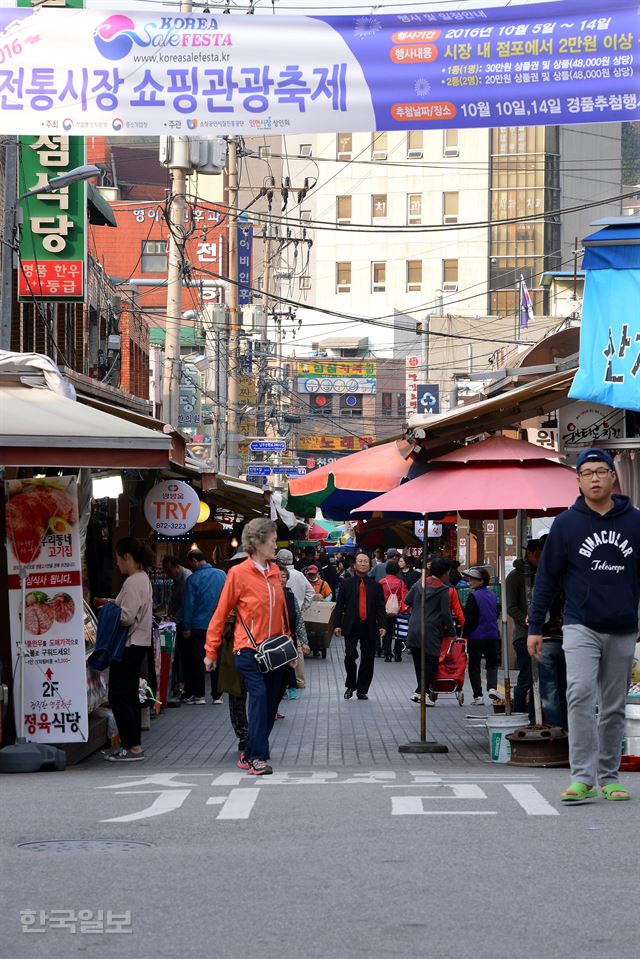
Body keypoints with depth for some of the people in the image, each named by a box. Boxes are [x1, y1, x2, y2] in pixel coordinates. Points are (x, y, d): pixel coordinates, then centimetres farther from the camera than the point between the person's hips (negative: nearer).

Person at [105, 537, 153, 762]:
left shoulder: (133, 582, -18)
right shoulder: (143, 579, 14)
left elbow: (127, 617, -22)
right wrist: (114, 604, 11)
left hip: (129, 646, -10)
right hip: (139, 643, 10)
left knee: (118, 696, -7)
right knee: (130, 695, 15)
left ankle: (132, 747, -6)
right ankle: (133, 744, 19)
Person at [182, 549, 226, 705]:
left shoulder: (193, 579, -10)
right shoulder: (222, 575, 3)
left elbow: (189, 604, -9)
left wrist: (186, 627, -4)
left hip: (199, 625, -4)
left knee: (197, 660, 5)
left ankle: (199, 695, 6)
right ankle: (217, 696, 12)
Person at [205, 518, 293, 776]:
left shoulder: (274, 571, 9)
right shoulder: (239, 573, -8)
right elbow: (221, 613, -4)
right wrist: (211, 651, -4)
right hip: (249, 649, -6)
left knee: (271, 702, 7)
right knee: (259, 697, -16)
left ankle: (250, 755, 18)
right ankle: (258, 758, -14)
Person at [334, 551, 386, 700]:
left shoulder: (376, 586, 10)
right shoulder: (347, 583, 7)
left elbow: (381, 608, 7)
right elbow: (339, 606, 5)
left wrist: (382, 625, -5)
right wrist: (338, 625, -2)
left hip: (369, 627, 2)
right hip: (351, 626, -2)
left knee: (367, 660, 3)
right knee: (350, 656, -12)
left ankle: (362, 690, 14)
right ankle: (350, 686, 9)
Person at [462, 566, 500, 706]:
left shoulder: (474, 596, -12)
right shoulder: (492, 595, 8)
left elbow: (469, 618, -13)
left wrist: (464, 635, -4)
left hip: (476, 637, -5)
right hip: (493, 636, 5)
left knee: (474, 666, 5)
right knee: (492, 664, 16)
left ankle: (478, 696, 1)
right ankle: (492, 688, -6)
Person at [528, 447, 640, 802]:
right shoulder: (566, 523, 1)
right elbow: (547, 577, 5)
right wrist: (535, 626, 3)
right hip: (581, 626, -2)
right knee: (580, 694, -18)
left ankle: (608, 779, 17)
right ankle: (582, 777, -18)